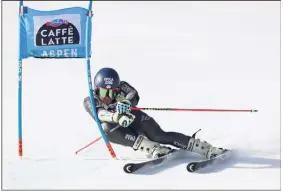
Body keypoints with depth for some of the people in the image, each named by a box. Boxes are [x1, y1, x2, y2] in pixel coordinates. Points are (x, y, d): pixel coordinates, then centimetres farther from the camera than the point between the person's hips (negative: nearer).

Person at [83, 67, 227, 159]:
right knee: (107, 127, -32)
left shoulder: (121, 87, -11)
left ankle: (209, 150, -26)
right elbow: (100, 114, -34)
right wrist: (117, 117, -55)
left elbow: (134, 96, -31)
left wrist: (126, 102, -55)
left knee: (160, 136, -25)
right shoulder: (90, 102, -13)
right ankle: (153, 149, -40)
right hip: (118, 132, 1)